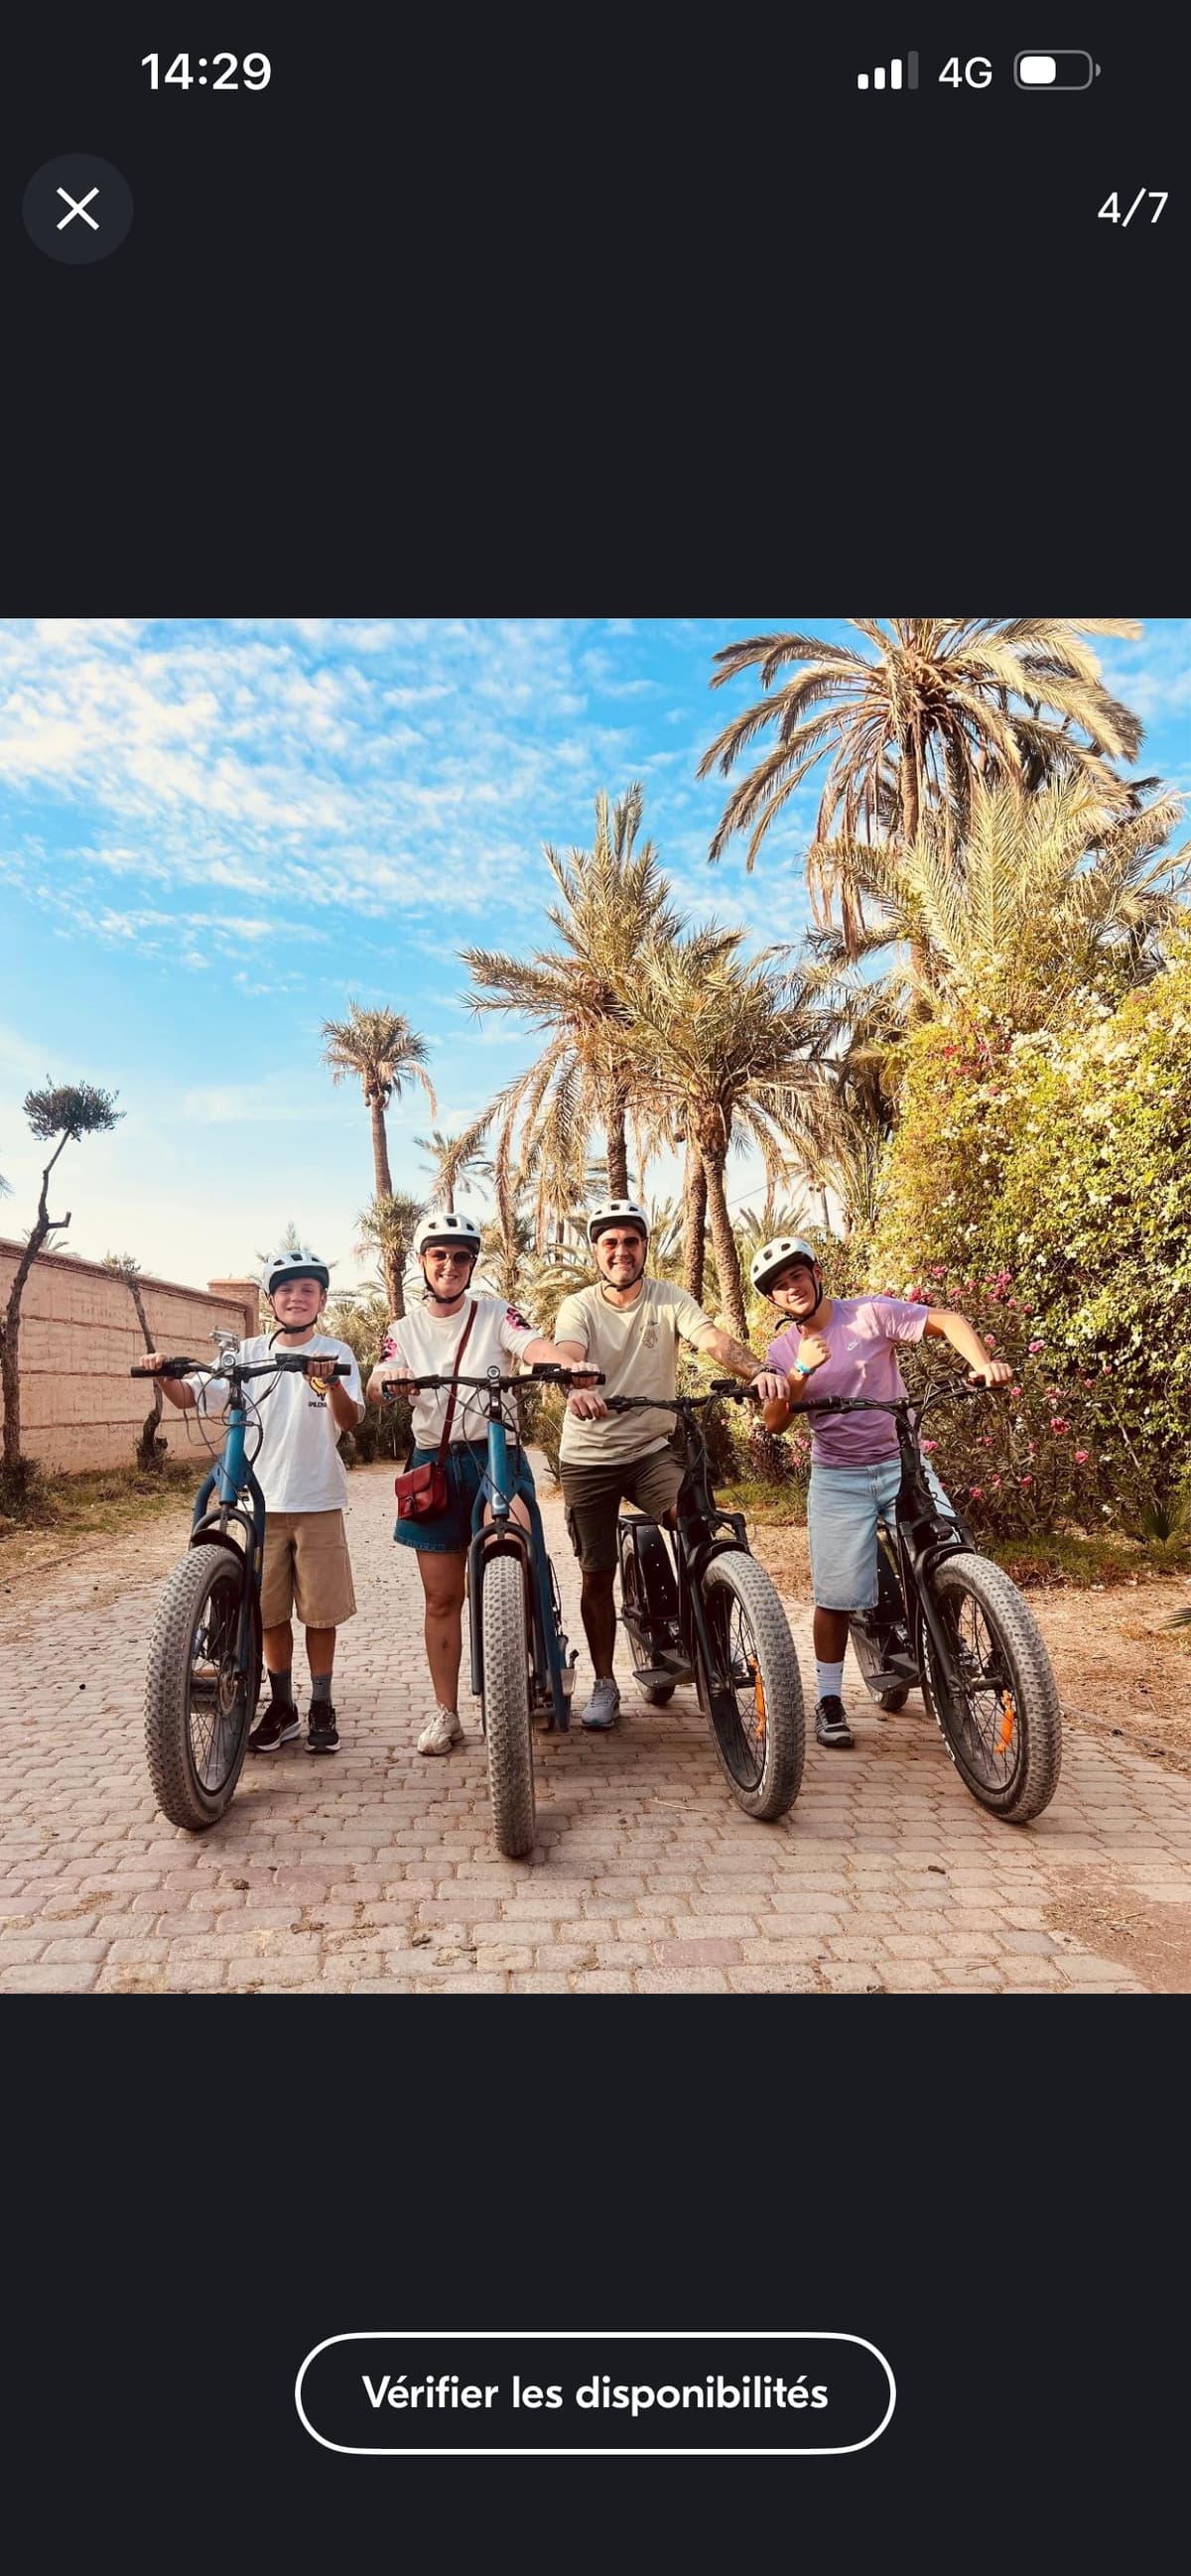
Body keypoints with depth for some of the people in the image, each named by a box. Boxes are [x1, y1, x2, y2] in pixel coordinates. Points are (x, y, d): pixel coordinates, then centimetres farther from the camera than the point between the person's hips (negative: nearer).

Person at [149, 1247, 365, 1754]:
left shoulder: (335, 1354, -2)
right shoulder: (248, 1354, 5)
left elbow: (350, 1420, -15)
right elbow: (192, 1397, 1)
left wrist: (333, 1386, -35)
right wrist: (165, 1376, -20)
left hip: (317, 1501, -2)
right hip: (261, 1501, 2)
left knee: (320, 1609, 5)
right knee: (270, 1610, 10)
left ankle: (321, 1706, 20)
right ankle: (281, 1705, 25)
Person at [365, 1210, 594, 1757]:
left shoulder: (496, 1314, 1)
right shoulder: (403, 1331, 8)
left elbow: (539, 1348, -19)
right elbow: (374, 1390, -9)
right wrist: (388, 1382, -34)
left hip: (496, 1454, -2)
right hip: (434, 1463, 3)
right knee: (441, 1597, 7)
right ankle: (445, 1711, 20)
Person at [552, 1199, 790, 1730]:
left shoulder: (669, 1299, -4)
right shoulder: (578, 1307, -6)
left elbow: (714, 1340, -21)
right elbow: (567, 1356, -26)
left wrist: (758, 1370, -43)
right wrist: (577, 1388, -51)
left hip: (654, 1448, 0)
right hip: (588, 1456, 0)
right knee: (597, 1576, 6)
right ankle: (604, 1684, 26)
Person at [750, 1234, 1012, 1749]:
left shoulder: (871, 1314, -6)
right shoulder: (782, 1352, 2)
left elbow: (947, 1321, -14)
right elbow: (773, 1423, -8)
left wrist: (982, 1363, -32)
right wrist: (801, 1372, -23)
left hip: (901, 1463, -1)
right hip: (837, 1479, 1)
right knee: (836, 1595, -3)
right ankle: (829, 1701, 15)